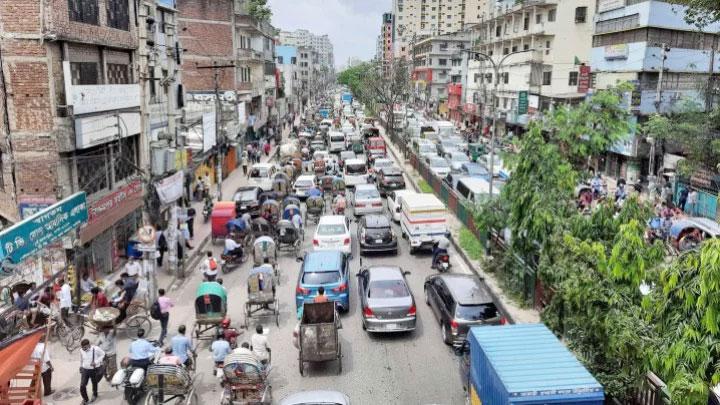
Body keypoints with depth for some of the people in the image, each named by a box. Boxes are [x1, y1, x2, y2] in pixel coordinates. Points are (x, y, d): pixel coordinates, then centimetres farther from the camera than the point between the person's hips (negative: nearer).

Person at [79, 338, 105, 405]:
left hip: (95, 370, -2)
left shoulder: (96, 349, -22)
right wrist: (81, 366, 18)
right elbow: (81, 359, 9)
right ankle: (85, 399, 18)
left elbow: (103, 355, -8)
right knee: (82, 385, -6)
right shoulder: (81, 350, -10)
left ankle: (94, 395, 50)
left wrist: (96, 362, -19)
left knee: (94, 383, 19)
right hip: (85, 370, 2)